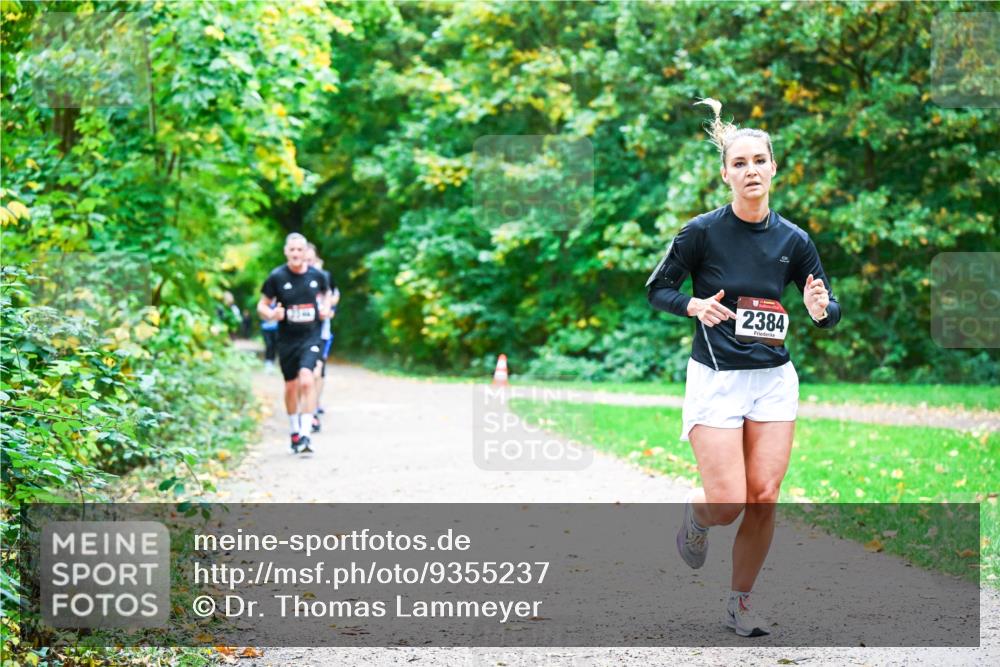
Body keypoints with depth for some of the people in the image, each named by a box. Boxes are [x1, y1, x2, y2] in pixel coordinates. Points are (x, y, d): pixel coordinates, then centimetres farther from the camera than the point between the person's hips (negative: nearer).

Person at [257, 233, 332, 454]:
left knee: (306, 379, -21)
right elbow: (262, 305, 2)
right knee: (291, 386, 12)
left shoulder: (317, 276, -1)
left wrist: (326, 310, 0)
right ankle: (294, 431, 31)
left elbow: (325, 295, 20)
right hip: (287, 338, 1)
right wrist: (271, 315, -20)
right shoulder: (277, 277, -5)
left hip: (311, 336, -1)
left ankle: (304, 434, -21)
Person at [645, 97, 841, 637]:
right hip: (715, 379, -3)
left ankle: (740, 601, 15)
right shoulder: (702, 232, -8)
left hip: (774, 379, 3)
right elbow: (656, 290, 0)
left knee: (764, 497, -3)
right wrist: (695, 305, -19)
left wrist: (820, 310, -17)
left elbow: (830, 311, 7)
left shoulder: (792, 240, 1)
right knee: (728, 504, -10)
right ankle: (694, 514, 28)